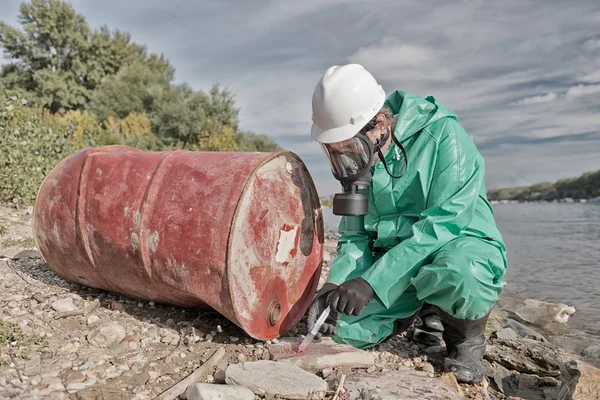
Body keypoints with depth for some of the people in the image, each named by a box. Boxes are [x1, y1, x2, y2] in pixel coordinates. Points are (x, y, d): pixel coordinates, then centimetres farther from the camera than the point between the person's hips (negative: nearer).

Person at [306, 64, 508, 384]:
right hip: (393, 260, 6)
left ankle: (466, 339, -4)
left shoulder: (443, 136, -18)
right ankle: (424, 310, 15)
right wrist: (337, 283, -15)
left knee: (456, 273, -40)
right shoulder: (360, 158, 0)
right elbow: (355, 235, 5)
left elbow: (444, 224, -27)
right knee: (340, 328, -12)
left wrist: (373, 281, -31)